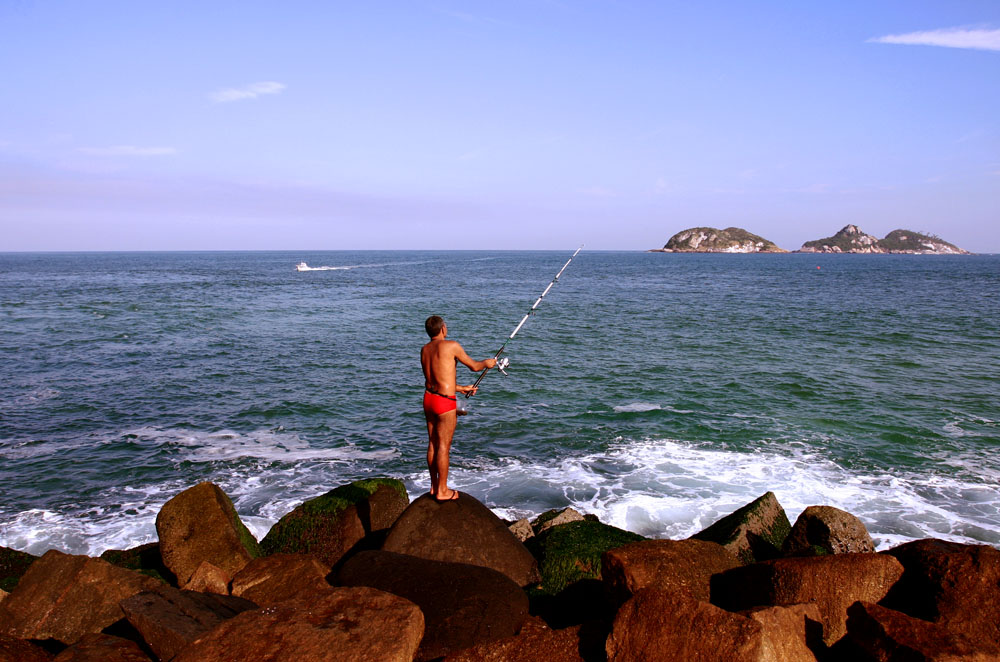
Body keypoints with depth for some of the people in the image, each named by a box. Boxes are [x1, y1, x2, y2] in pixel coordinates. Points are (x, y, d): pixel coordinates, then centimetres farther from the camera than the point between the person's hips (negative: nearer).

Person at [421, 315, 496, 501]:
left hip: (428, 398, 7)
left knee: (432, 444, 15)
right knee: (443, 446, 0)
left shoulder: (424, 350, 10)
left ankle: (434, 486, 26)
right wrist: (487, 363, 20)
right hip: (445, 402, -7)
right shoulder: (451, 346, -12)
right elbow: (474, 366, -2)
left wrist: (461, 388, 24)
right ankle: (442, 491, 8)